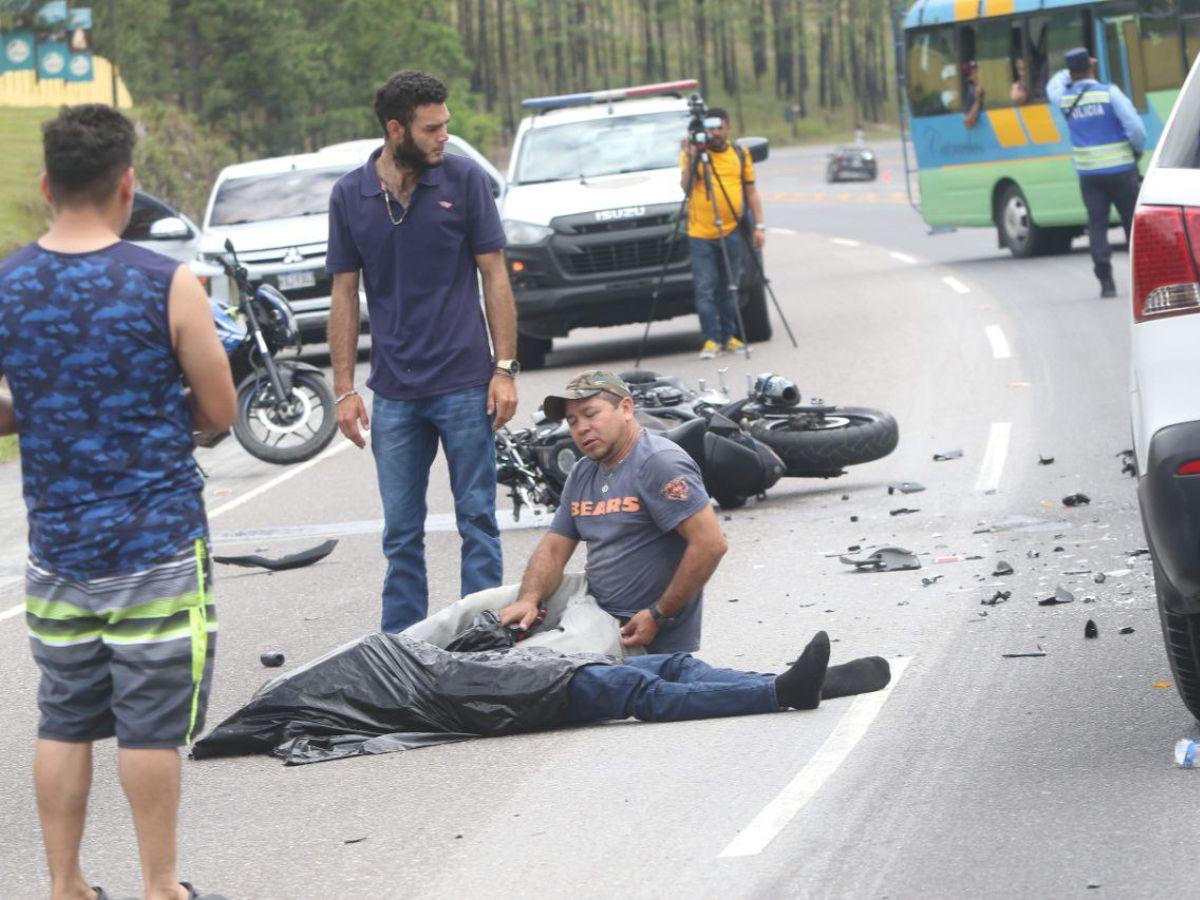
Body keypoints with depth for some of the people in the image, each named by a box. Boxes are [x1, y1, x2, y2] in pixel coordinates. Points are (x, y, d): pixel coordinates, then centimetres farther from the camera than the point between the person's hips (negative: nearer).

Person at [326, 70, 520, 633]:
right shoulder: (350, 196, 4)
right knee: (401, 533, 7)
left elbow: (495, 278, 1)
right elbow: (345, 296, 7)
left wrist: (505, 368, -5)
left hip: (465, 385, -2)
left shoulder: (464, 180, -1)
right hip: (394, 392, 2)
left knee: (477, 520, 2)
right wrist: (344, 389, 2)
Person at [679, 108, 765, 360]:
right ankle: (711, 339, -6)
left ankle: (729, 337, 15)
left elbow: (751, 191, 15)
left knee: (728, 289, 7)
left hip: (732, 233, 2)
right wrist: (691, 159, -22)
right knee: (704, 289, -7)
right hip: (700, 235, -2)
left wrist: (759, 226, 9)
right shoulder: (693, 153, 3)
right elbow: (686, 186, -9)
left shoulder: (740, 155, 12)